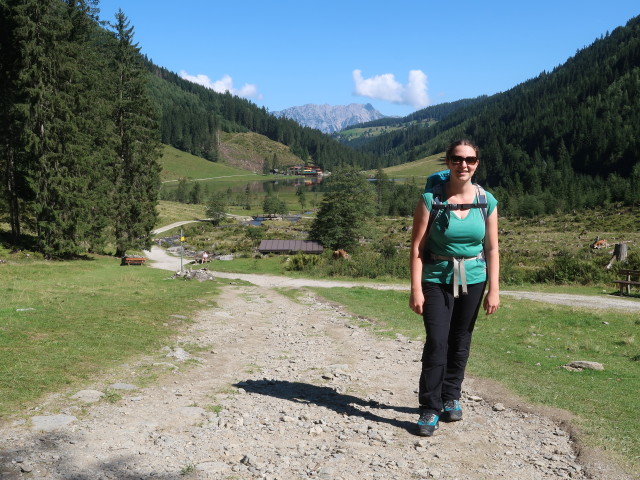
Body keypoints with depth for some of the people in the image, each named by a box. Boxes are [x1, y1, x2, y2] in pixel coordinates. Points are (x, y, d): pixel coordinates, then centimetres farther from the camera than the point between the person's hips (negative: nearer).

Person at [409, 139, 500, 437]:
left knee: (460, 342, 11)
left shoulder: (487, 202, 0)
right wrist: (416, 289, -13)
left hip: (473, 280, 3)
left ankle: (451, 398, 28)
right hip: (437, 280, -3)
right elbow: (417, 247, -9)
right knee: (436, 342, -10)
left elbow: (492, 248, 4)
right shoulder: (431, 199, -9)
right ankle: (430, 409, 0)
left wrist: (493, 289, 0)